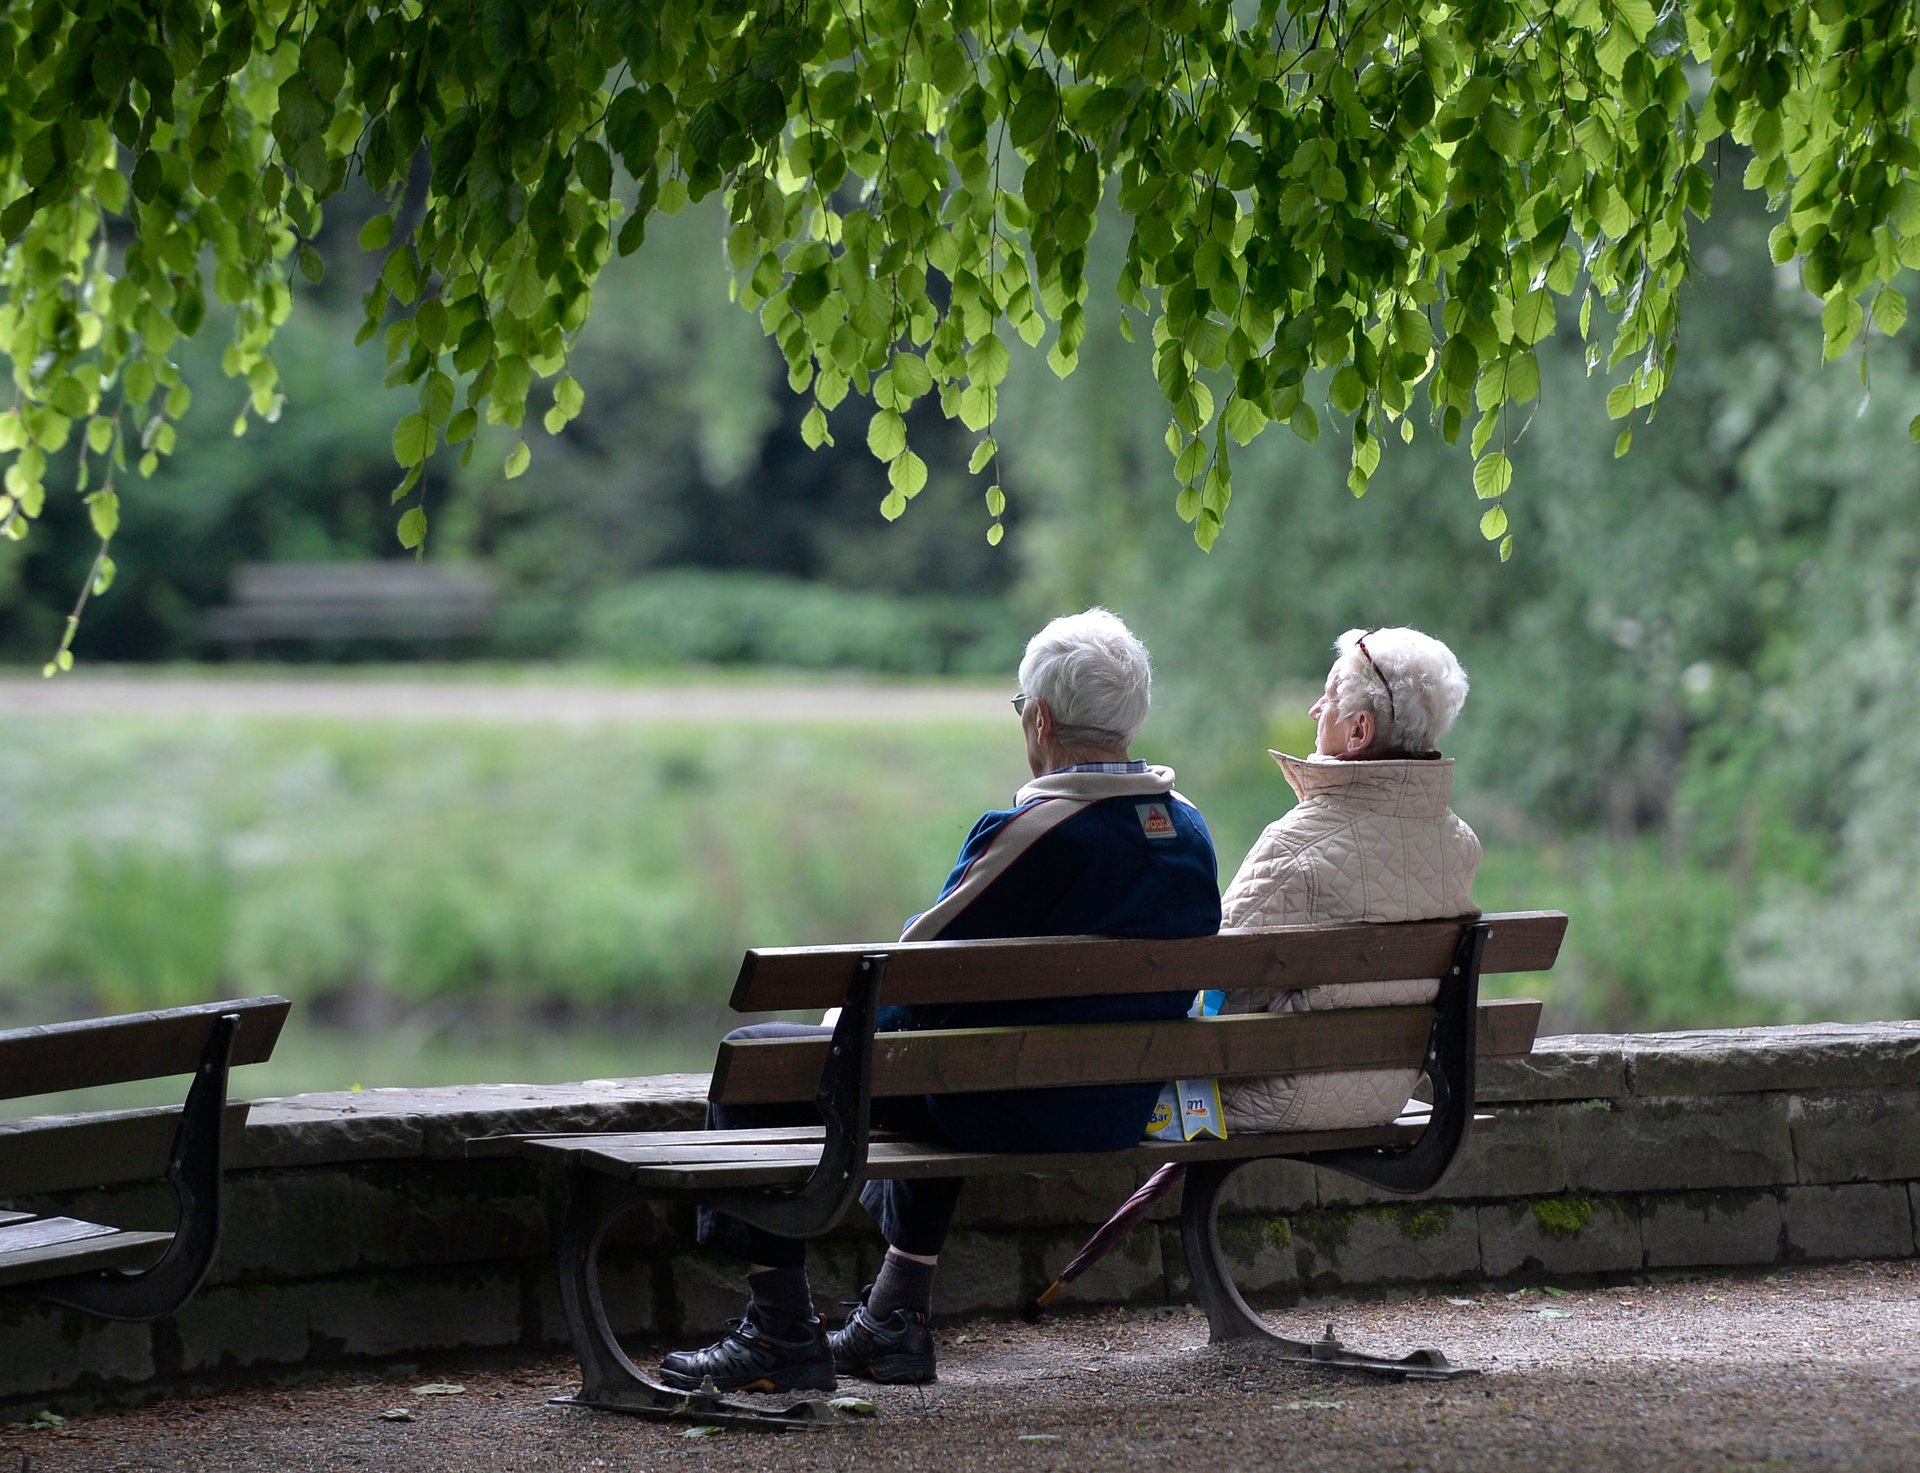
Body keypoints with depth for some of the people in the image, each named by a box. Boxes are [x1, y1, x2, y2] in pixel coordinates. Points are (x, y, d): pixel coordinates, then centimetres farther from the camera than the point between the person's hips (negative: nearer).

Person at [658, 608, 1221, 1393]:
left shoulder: (1036, 834, -23)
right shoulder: (1188, 833, 1)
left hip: (1011, 1111, -8)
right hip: (1121, 1114, 8)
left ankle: (782, 1334, 8)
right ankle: (896, 1320, 40)